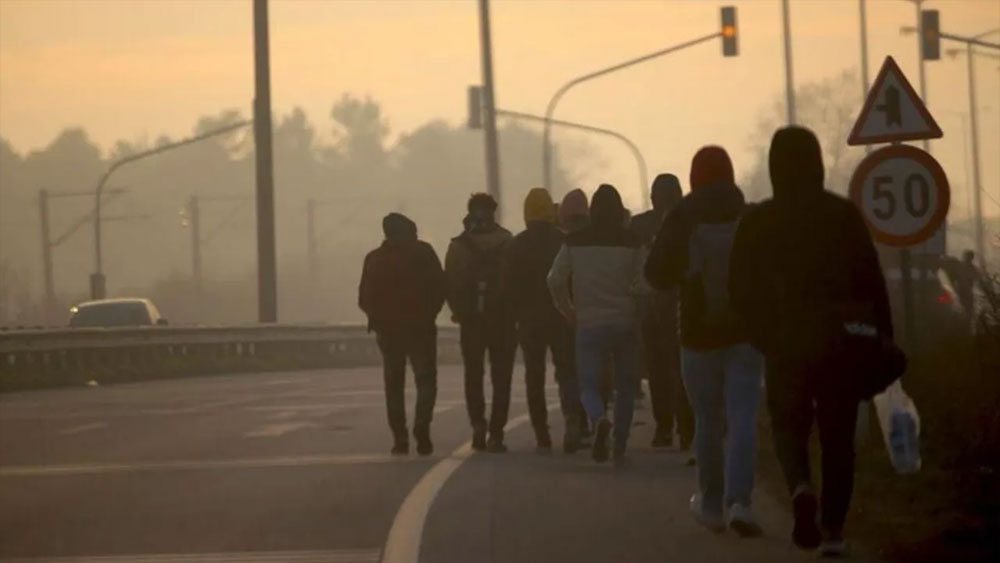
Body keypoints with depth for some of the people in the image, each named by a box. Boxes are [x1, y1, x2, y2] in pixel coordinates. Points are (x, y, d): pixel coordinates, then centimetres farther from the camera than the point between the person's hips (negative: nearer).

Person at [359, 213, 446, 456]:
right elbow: (440, 286, -7)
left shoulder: (375, 259, 4)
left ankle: (400, 438, 2)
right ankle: (422, 431, -17)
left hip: (388, 329, 2)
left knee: (394, 385, 10)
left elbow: (365, 298, 1)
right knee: (425, 381, 3)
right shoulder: (423, 252, -2)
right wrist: (430, 313, 4)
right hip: (421, 327, -2)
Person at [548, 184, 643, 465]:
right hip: (626, 323, 0)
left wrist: (568, 311, 12)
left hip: (589, 324, 0)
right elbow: (641, 283, -7)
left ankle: (599, 420, -29)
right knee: (625, 387, 13)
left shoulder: (575, 242, 0)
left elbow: (555, 280, -1)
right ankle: (619, 448, 12)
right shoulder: (631, 242, -4)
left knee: (589, 384, 4)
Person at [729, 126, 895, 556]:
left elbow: (740, 289, 1)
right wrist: (883, 336, 2)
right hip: (841, 340, 0)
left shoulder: (757, 222, -3)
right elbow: (871, 279, -4)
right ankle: (833, 530, 6)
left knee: (789, 425, 13)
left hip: (786, 343, 0)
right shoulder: (844, 214, -3)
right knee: (838, 436, 10)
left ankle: (801, 487, -18)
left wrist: (763, 336, 14)